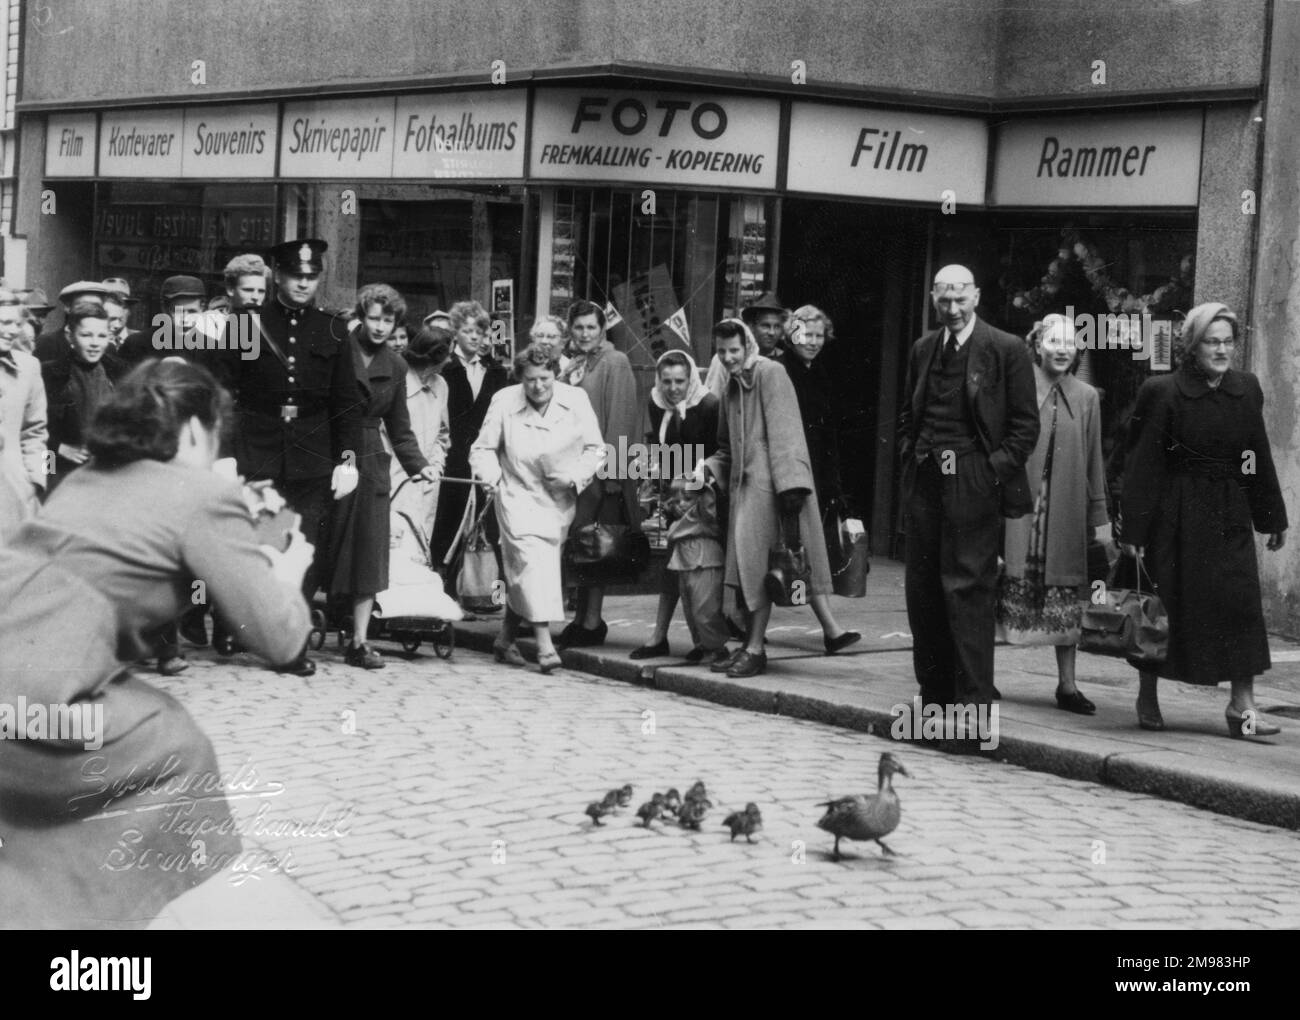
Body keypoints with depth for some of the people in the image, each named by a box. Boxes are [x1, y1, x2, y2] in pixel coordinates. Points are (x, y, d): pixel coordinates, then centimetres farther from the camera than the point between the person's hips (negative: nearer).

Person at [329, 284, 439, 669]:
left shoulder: (395, 367, 11)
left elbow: (399, 428, 16)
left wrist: (418, 464, 1)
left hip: (370, 463, 4)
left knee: (369, 551, -1)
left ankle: (359, 642, 3)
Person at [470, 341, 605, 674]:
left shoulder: (576, 400, -5)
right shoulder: (504, 402, -8)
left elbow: (595, 449, 2)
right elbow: (483, 449, 1)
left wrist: (575, 476, -13)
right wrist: (492, 475, -17)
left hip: (559, 502, 3)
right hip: (519, 497, -3)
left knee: (521, 576, 8)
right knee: (532, 561, -20)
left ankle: (505, 639, 26)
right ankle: (545, 646, -24)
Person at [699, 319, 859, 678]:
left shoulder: (771, 374, -7)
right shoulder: (732, 387, 18)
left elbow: (784, 433, -15)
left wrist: (790, 485, -22)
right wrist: (709, 467, 6)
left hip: (769, 485, -8)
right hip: (744, 484, 8)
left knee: (757, 565, -8)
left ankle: (754, 649, -5)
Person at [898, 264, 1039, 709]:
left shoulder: (1007, 350, -3)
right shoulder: (922, 350, 15)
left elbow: (1026, 424, -3)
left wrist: (995, 468, -10)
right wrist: (909, 455, 9)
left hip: (973, 484, -6)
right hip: (924, 481, 6)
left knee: (968, 589, -8)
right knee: (922, 589, 8)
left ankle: (974, 701, -4)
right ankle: (934, 694, 18)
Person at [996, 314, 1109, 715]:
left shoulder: (1086, 398, 8)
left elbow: (1093, 463, 12)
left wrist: (1100, 517, 10)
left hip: (1065, 513, 2)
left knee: (1064, 596, 4)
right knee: (1011, 589, -2)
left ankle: (1067, 683, 10)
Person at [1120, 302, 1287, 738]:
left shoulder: (1246, 389, 5)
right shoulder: (1164, 393, -9)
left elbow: (1259, 457, 12)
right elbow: (1144, 464, -9)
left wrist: (1273, 519, 14)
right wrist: (1133, 530, -11)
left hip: (1230, 514, 4)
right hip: (1176, 515, -4)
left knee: (1241, 602, -5)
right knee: (1164, 602, 4)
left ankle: (1242, 705, -4)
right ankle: (1147, 698, 20)